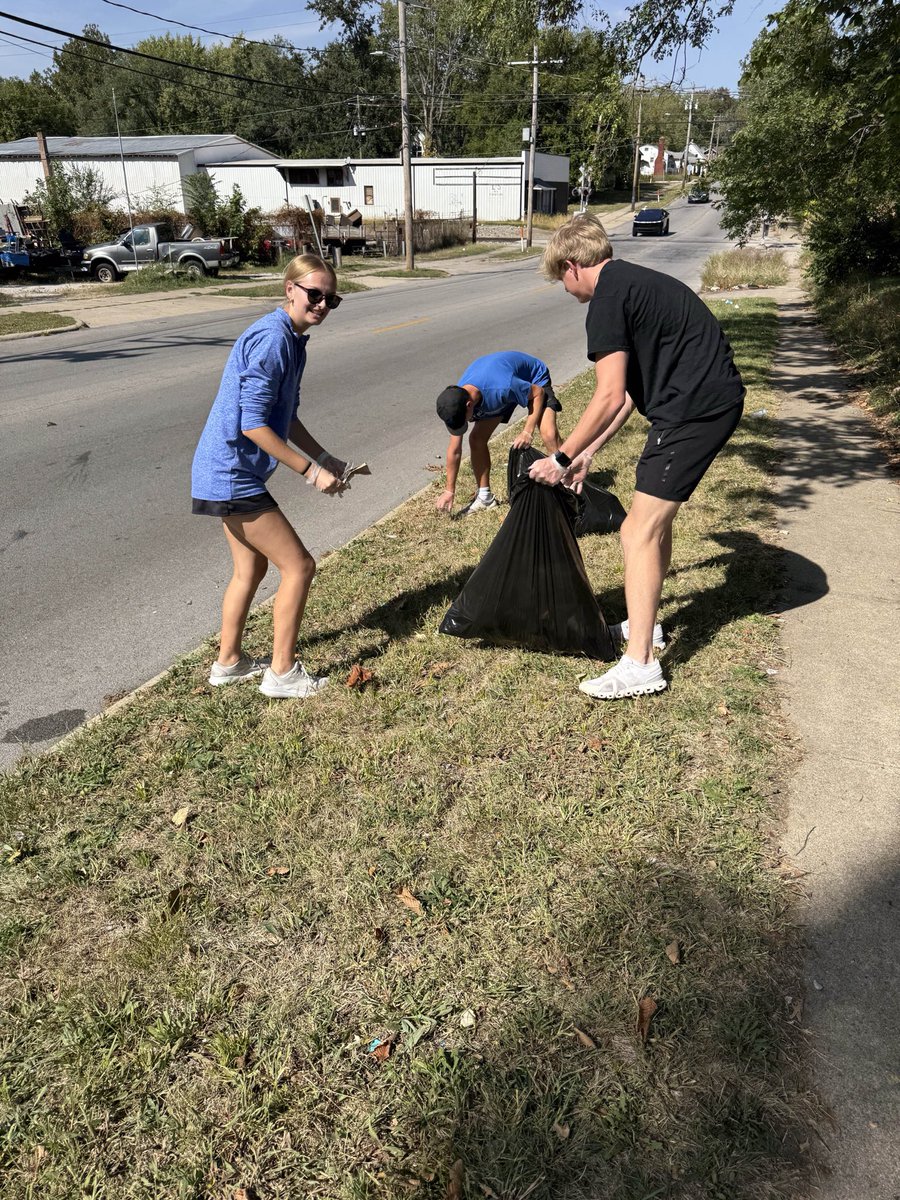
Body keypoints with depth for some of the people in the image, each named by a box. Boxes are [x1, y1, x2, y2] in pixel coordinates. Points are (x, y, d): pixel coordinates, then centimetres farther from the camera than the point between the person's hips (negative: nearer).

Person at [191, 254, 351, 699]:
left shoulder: (292, 339, 11)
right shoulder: (272, 339, -19)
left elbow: (285, 416, 19)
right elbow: (253, 424, -24)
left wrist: (324, 459, 13)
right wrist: (310, 471, -20)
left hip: (229, 473, 10)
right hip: (233, 475, -10)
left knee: (251, 568, 21)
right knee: (299, 566, -3)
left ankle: (228, 662, 35)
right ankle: (282, 673, 9)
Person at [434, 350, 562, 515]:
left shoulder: (502, 388, -45)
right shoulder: (456, 399, -25)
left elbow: (538, 392, -25)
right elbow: (454, 449, -15)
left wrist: (528, 431, -35)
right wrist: (449, 490, -10)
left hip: (534, 380, -5)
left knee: (549, 435, -26)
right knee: (476, 439, -7)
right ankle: (485, 496, 7)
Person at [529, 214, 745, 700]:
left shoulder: (608, 298, -10)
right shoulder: (634, 283, 21)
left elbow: (609, 397, -17)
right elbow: (630, 391, 22)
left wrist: (563, 457, -8)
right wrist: (588, 452, 22)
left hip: (694, 407, -10)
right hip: (717, 399, 10)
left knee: (640, 532, -8)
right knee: (657, 517, 20)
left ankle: (640, 664, -4)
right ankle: (645, 624, 34)